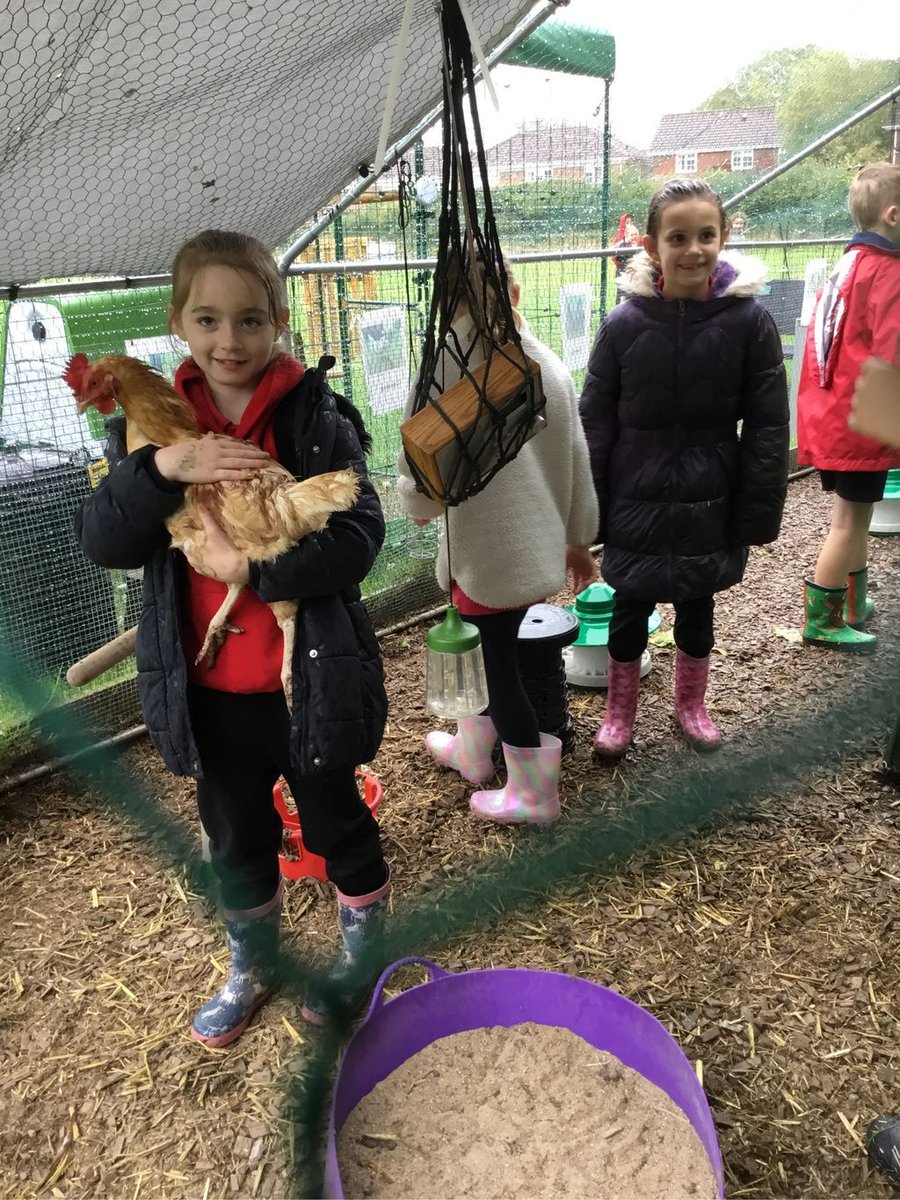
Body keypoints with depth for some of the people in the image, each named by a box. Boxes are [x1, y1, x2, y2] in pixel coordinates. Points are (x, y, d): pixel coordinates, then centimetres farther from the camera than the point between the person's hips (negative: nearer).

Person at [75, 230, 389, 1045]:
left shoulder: (318, 419, -11)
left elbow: (359, 537, -20)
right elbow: (101, 541, -9)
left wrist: (250, 567, -27)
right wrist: (162, 467, -25)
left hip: (311, 677, -4)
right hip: (210, 687, 4)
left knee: (334, 819, 18)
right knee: (235, 834, 22)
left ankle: (362, 950, 45)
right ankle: (252, 965, 49)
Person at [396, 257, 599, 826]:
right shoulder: (550, 365, 0)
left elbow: (420, 482, -17)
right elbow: (578, 463, 6)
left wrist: (419, 500, 7)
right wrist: (579, 537, 19)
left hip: (488, 556, -7)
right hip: (540, 546, 7)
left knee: (498, 666, 10)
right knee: (491, 652, 25)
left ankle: (534, 793, 26)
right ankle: (471, 749, 46)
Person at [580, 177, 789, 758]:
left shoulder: (749, 321, -9)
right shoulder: (623, 325, -8)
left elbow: (768, 428, -4)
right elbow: (595, 427, -3)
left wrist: (758, 514, -6)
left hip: (710, 508, 0)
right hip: (636, 507, 0)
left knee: (697, 612, 17)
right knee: (629, 613, 12)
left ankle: (691, 702, 41)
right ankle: (621, 710, 34)